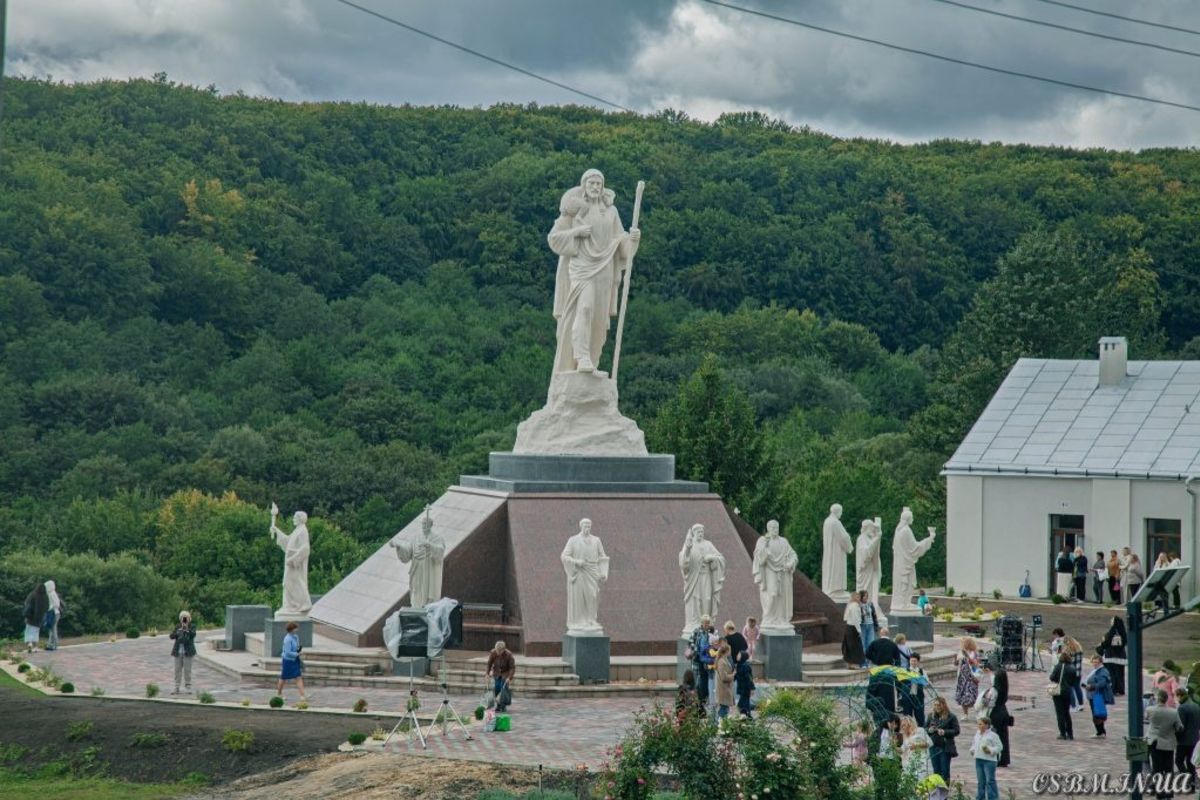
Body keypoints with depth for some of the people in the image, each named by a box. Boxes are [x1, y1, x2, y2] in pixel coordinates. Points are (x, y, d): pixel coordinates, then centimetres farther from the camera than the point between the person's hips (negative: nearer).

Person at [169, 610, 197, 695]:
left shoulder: (192, 626, 2)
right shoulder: (178, 627, 8)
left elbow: (193, 634, -15)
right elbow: (171, 636, 0)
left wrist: (187, 628, -25)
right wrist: (179, 631, -16)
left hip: (187, 652, -3)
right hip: (178, 651, 3)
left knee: (187, 670, -2)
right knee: (177, 670, 4)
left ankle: (188, 687, 4)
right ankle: (176, 688, 7)